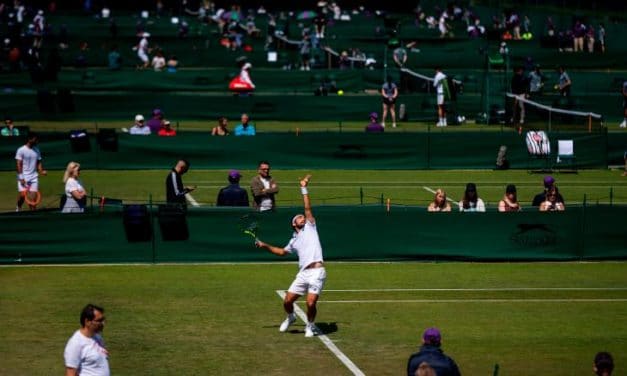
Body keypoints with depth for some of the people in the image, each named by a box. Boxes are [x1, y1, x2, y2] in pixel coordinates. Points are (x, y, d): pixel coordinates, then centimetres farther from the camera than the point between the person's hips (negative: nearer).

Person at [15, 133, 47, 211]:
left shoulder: (36, 150, 9)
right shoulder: (21, 150, -8)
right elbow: (18, 165, -10)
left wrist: (41, 171, -5)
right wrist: (21, 178, -16)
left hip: (34, 177, 4)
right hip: (24, 177, -4)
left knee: (33, 196, -2)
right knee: (22, 195, -8)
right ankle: (18, 209, 18)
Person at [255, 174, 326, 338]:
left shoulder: (310, 228, 10)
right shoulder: (294, 241, 22)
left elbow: (308, 208, 3)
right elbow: (282, 251, 38)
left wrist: (304, 189, 2)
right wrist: (265, 246, 33)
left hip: (317, 272, -5)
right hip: (303, 274, 5)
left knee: (311, 303, -14)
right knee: (287, 301, 2)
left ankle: (310, 326, 13)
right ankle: (290, 318, 34)